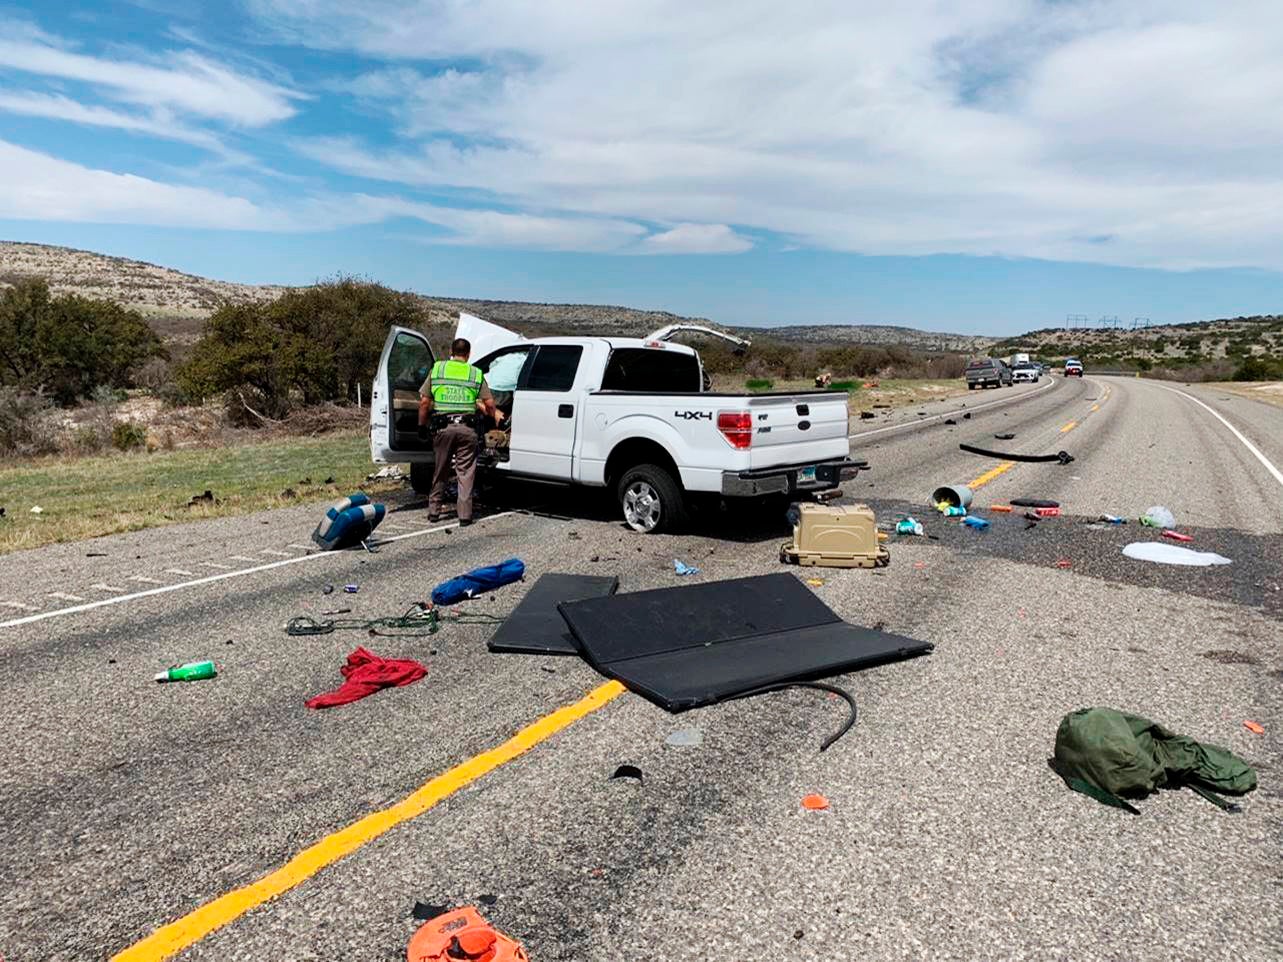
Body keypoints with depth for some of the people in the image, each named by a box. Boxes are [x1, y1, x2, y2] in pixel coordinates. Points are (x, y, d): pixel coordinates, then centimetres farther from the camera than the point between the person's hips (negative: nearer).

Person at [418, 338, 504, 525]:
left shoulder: (437, 369, 7)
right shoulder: (476, 373, 6)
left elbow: (424, 402, 4)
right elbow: (489, 403, 1)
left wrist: (422, 426, 13)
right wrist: (493, 415, 21)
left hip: (443, 427, 1)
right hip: (467, 428, -1)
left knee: (439, 471, 14)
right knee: (465, 473, 4)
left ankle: (433, 511, 20)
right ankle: (465, 515, 3)